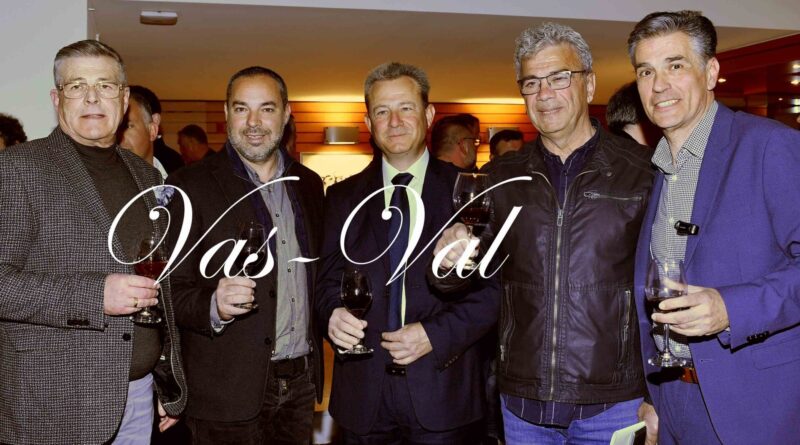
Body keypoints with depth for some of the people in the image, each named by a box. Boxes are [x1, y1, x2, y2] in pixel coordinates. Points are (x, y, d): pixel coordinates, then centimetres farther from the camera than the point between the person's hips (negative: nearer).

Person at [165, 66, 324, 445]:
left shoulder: (308, 184, 8)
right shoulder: (189, 186, -8)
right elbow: (173, 291, -9)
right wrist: (214, 306, -27)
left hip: (301, 382, 5)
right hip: (229, 389, -4)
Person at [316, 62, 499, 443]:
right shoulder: (343, 197, 7)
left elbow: (493, 286, -4)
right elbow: (328, 280, 7)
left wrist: (437, 334, -15)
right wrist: (334, 314, -14)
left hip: (443, 388, -2)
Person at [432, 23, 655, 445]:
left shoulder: (643, 170, -6)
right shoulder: (501, 177, 4)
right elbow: (475, 274, 8)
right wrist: (450, 260, -14)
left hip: (612, 399, -3)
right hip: (522, 397, 3)